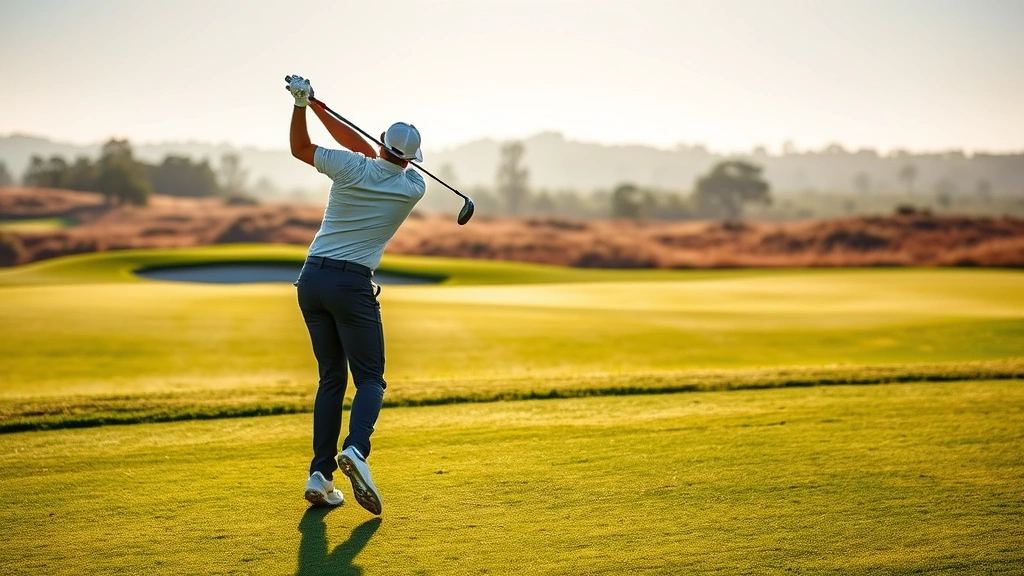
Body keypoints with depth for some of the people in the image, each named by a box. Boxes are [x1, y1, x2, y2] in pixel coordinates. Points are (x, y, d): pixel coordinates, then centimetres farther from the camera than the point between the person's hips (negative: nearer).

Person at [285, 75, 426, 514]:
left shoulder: (351, 168, -3)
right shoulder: (414, 188, 0)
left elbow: (300, 148, 13)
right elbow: (365, 151, 9)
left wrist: (303, 104, 13)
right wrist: (320, 108, 8)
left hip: (312, 278, 3)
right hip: (352, 284, -3)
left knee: (332, 377, 12)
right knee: (370, 378, 3)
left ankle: (320, 473, 4)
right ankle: (355, 449, -26)